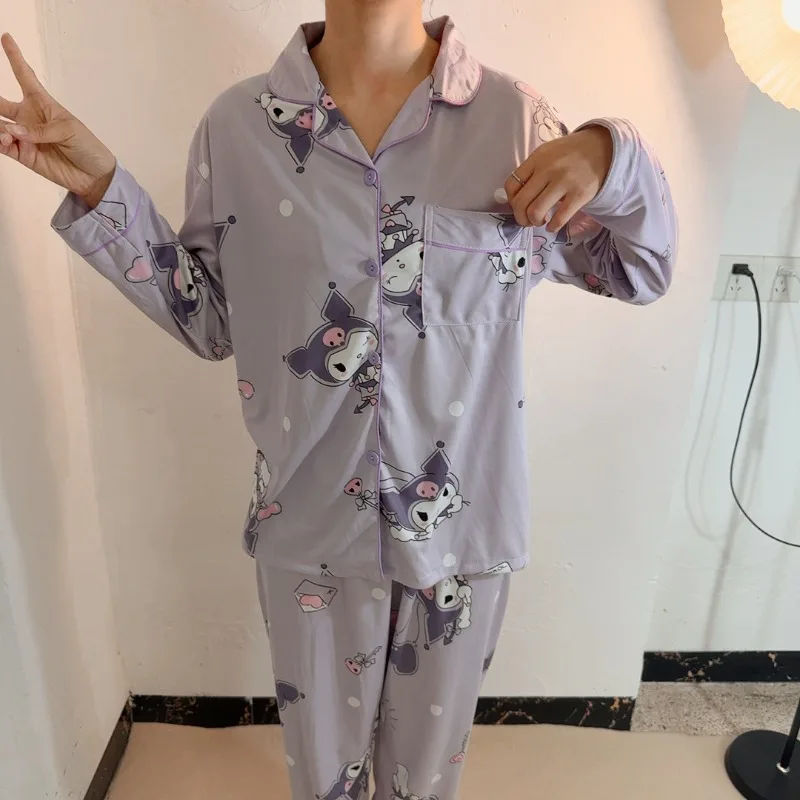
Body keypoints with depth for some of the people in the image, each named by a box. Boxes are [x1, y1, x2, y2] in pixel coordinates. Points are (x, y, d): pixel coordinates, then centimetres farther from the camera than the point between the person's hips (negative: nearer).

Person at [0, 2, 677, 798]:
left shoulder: (515, 117, -7)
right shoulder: (236, 124, -5)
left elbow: (641, 272, 1)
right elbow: (207, 319, 1)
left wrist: (613, 159, -18)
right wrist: (100, 190, -7)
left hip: (463, 519, 1)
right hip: (311, 521, 1)